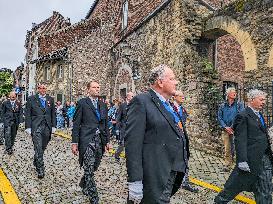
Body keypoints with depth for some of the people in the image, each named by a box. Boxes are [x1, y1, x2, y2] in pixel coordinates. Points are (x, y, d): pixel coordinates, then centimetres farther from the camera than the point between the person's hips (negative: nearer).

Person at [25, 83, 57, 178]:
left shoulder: (50, 99, 11)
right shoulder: (31, 99, 3)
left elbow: (53, 113, 12)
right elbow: (28, 114, 1)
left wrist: (53, 126, 7)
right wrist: (28, 127, -6)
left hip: (47, 127, 3)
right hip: (36, 127, -3)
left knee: (43, 147, 13)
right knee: (38, 148, -7)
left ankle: (36, 162, 37)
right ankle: (40, 169, -1)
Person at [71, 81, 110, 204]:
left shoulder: (103, 105, 14)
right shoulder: (82, 103, -1)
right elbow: (76, 124, -3)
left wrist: (107, 140, 14)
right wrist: (75, 142, -7)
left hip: (99, 140, 5)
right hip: (87, 140, -5)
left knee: (93, 168, 14)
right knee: (89, 170, -3)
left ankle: (83, 184, 41)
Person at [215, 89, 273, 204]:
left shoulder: (259, 115, 13)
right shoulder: (243, 116, -15)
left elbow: (263, 136, 18)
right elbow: (240, 140, -20)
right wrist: (242, 160, -23)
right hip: (251, 159, -8)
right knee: (236, 184, 6)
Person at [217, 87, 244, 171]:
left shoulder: (239, 105, 5)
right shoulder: (222, 106, 9)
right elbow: (219, 118, 5)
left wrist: (232, 127, -11)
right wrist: (225, 127, -8)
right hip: (225, 130, 1)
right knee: (227, 149, 4)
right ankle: (227, 165, 13)